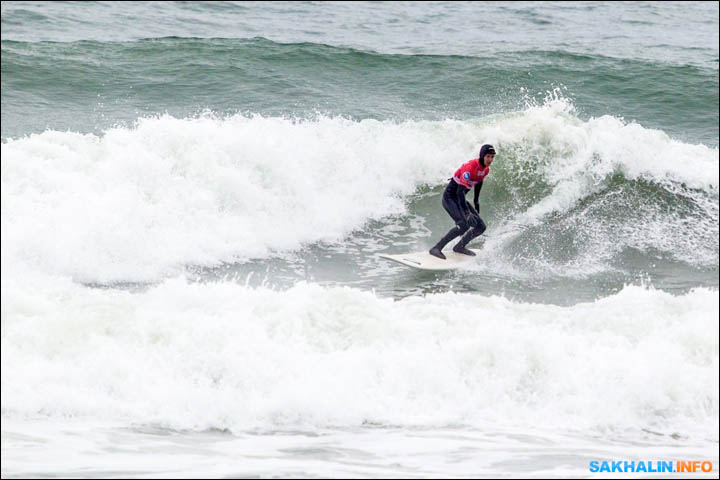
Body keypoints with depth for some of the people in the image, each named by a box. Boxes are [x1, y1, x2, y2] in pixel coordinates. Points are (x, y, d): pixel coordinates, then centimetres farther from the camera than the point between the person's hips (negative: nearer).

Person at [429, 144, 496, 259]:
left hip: (459, 198, 9)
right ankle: (436, 248, -24)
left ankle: (460, 247, 23)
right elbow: (460, 191, -34)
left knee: (481, 227, 3)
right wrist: (467, 212, -41)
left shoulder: (486, 169, -1)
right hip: (450, 197, -9)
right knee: (464, 224, -30)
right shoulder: (470, 167, -28)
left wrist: (476, 200, 30)